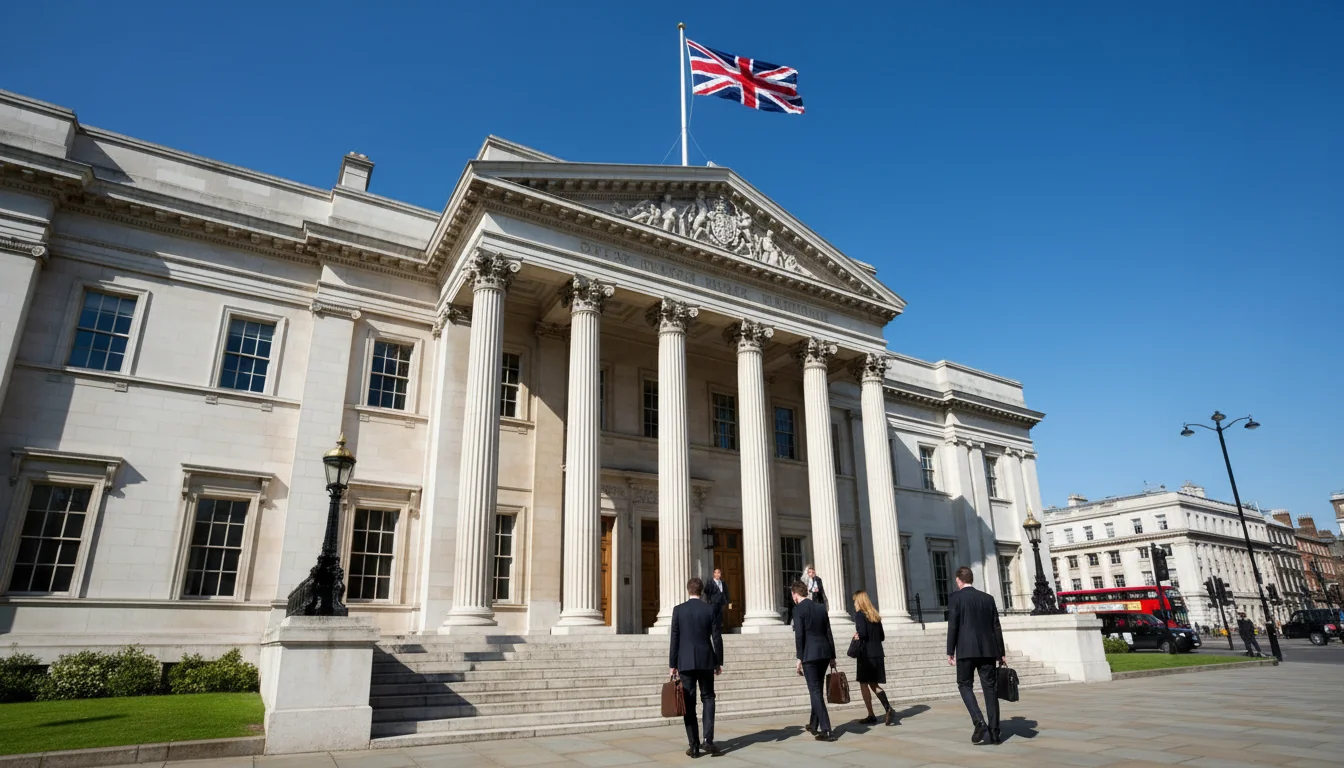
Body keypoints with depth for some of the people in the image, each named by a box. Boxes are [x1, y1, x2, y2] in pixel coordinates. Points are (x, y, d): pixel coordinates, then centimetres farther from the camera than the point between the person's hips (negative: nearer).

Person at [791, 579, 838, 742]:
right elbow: (829, 634, 13)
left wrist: (799, 658, -10)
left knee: (815, 691, -3)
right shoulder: (821, 608, 14)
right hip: (824, 653, 7)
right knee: (817, 690, 19)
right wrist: (832, 656, 16)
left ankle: (826, 730, -7)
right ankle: (813, 725, 31)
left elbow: (799, 635, -13)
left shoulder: (798, 609, -5)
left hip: (810, 655, -7)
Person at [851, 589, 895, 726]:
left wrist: (856, 636, 1)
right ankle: (888, 709, -5)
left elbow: (862, 633, -18)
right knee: (874, 684, 13)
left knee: (864, 684, 4)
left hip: (866, 654, -7)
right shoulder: (875, 615, 13)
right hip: (878, 654, 7)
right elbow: (882, 636, 14)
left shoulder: (859, 614, -8)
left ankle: (871, 715, 5)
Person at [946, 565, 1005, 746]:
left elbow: (952, 626, -8)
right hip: (988, 650, 4)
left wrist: (950, 652, -3)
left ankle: (979, 721, -12)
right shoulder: (988, 598, 11)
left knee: (965, 685, 6)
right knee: (989, 687, 7)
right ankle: (994, 732, 6)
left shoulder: (955, 597, -2)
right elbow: (996, 627, 11)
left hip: (966, 650, -4)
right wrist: (1001, 653, 16)